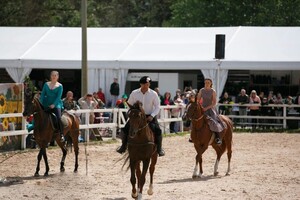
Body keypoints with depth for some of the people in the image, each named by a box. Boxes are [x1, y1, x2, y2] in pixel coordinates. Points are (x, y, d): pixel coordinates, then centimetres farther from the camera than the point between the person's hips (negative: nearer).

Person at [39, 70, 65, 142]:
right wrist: (41, 104, -5)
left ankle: (61, 134, -18)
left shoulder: (60, 86, 3)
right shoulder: (46, 84, 12)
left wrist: (54, 104, -19)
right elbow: (42, 95, 9)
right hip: (46, 104, 4)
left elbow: (59, 96, -6)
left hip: (56, 104, -4)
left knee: (59, 117, -23)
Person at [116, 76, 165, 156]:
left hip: (149, 117, -1)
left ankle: (159, 148, 1)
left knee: (158, 131, -19)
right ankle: (124, 146, 9)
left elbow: (157, 107, -3)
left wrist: (152, 115, -17)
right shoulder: (134, 93, -5)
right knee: (126, 129, -11)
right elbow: (130, 104, 6)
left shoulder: (153, 94, -8)